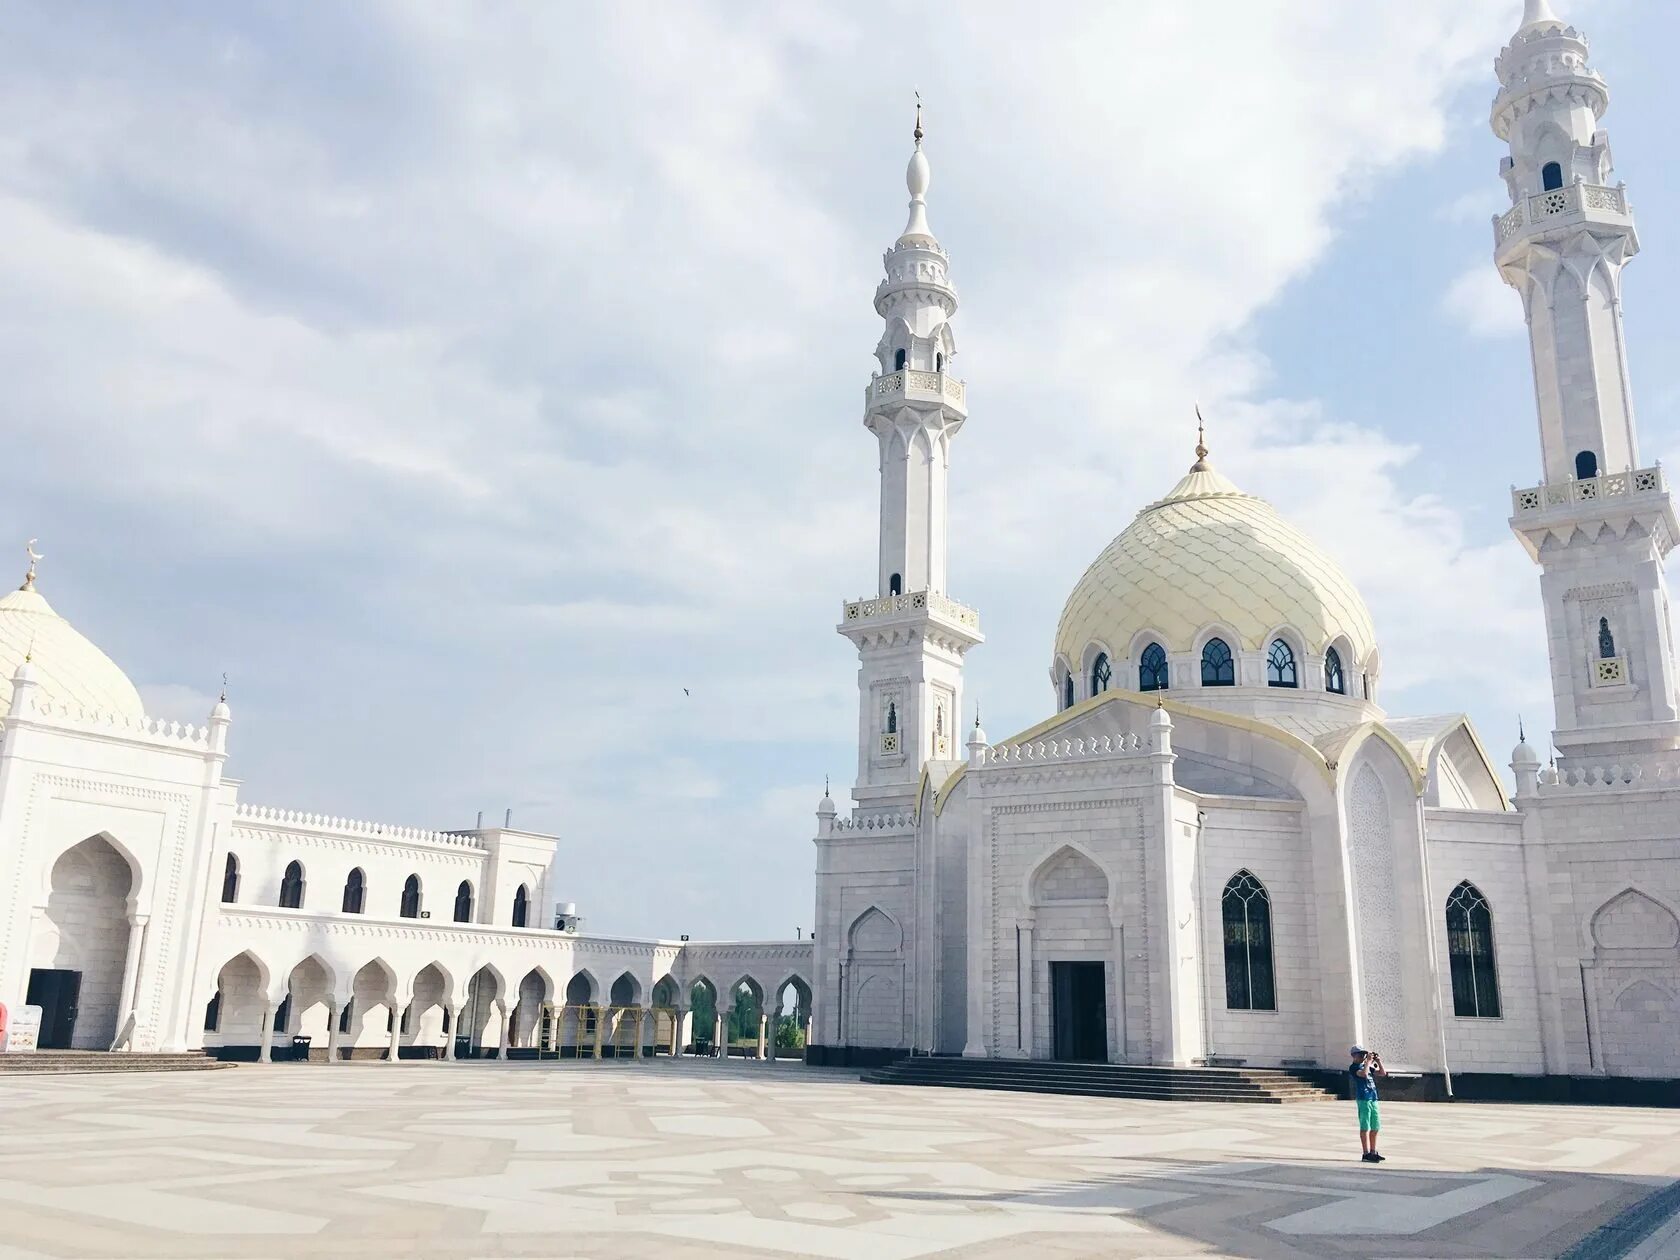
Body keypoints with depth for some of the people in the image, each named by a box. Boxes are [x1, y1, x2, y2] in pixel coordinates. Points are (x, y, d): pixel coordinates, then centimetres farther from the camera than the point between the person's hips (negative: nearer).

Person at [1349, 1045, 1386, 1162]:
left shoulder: (1368, 1066, 20)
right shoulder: (1353, 1067, -5)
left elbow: (1383, 1073, 19)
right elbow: (1364, 1074, -24)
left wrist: (1378, 1061, 8)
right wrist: (1368, 1061, -15)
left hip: (1373, 1098, 8)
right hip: (1363, 1099, -8)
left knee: (1375, 1127, 12)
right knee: (1365, 1127, -6)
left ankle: (1373, 1152, 21)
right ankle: (1366, 1154, -4)